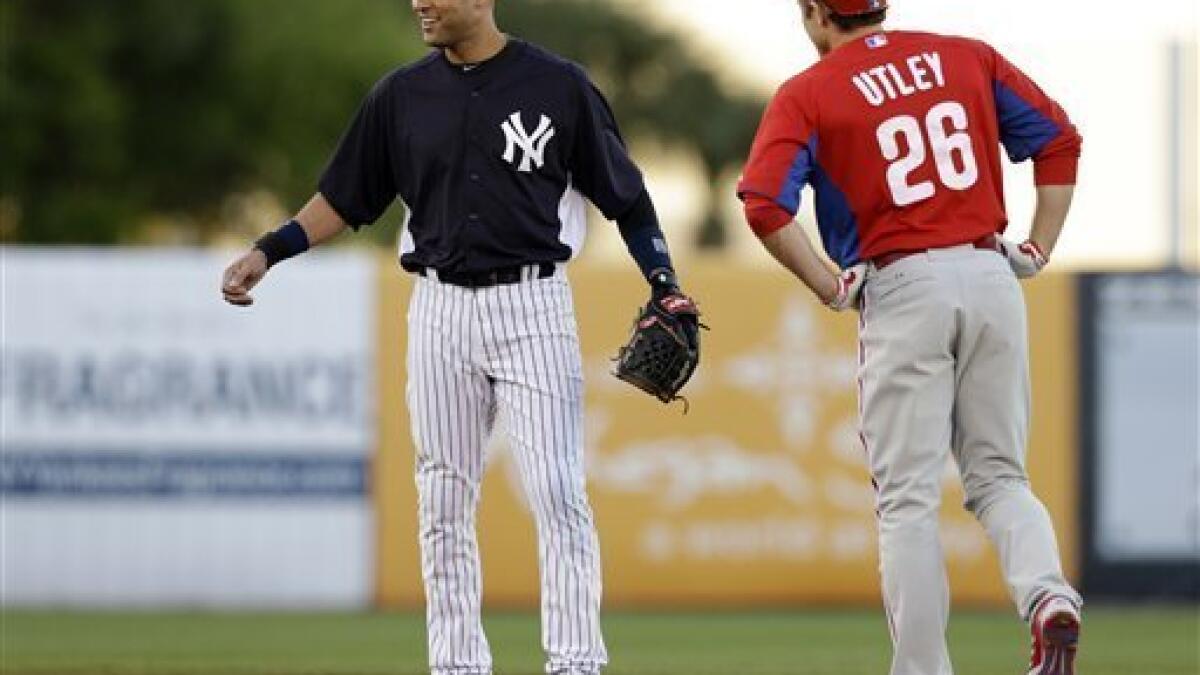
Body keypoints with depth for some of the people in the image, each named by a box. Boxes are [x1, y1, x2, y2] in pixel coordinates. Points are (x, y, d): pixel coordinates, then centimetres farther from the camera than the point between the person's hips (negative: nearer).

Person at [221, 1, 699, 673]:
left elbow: (626, 196, 2)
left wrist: (667, 290, -7)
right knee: (445, 501, 6)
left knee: (558, 491, -10)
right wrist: (269, 252, 4)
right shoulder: (401, 95, 7)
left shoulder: (559, 85, -3)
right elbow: (345, 198, 15)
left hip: (533, 307, -4)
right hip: (441, 309, 4)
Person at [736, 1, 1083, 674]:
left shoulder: (807, 95, 0)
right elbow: (1059, 138, 10)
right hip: (992, 278, 4)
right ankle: (1047, 592, -15)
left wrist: (829, 288, -5)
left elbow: (765, 205, -14)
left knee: (909, 499, 2)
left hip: (902, 290, -3)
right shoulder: (967, 57, 12)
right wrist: (1039, 250, 11)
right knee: (999, 475, 13)